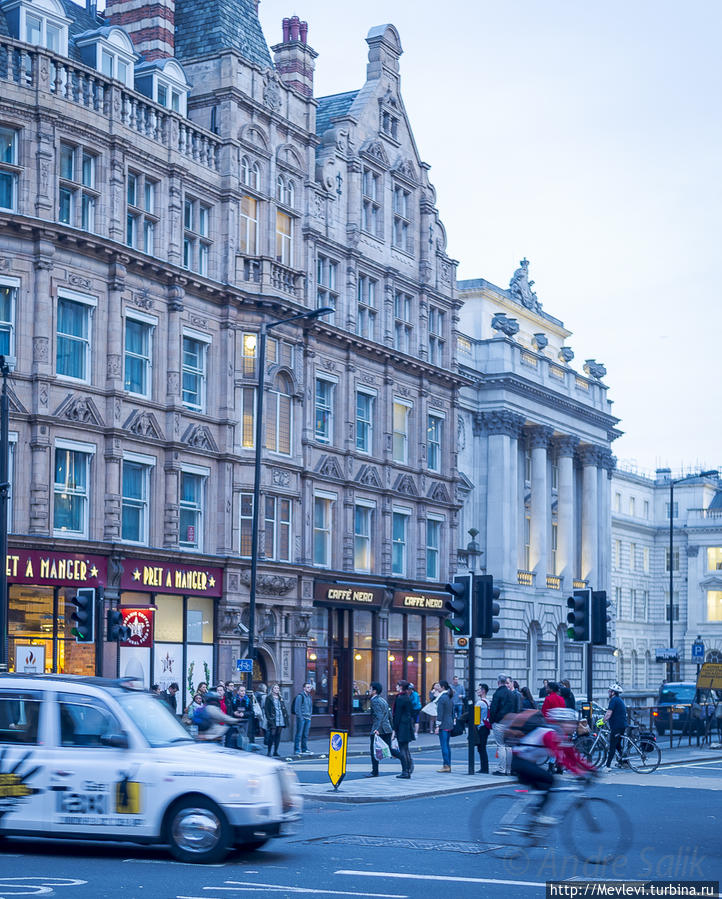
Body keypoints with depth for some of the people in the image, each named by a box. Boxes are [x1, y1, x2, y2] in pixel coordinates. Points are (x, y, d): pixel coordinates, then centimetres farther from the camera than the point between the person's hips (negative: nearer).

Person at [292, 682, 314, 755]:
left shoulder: (309, 696, 16)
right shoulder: (300, 696, -7)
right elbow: (297, 707, -11)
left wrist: (310, 715, 13)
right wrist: (299, 716, -16)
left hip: (308, 718, 7)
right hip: (301, 718, -7)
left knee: (305, 735, 9)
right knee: (299, 734, -6)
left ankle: (304, 749, 15)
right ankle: (297, 750, -4)